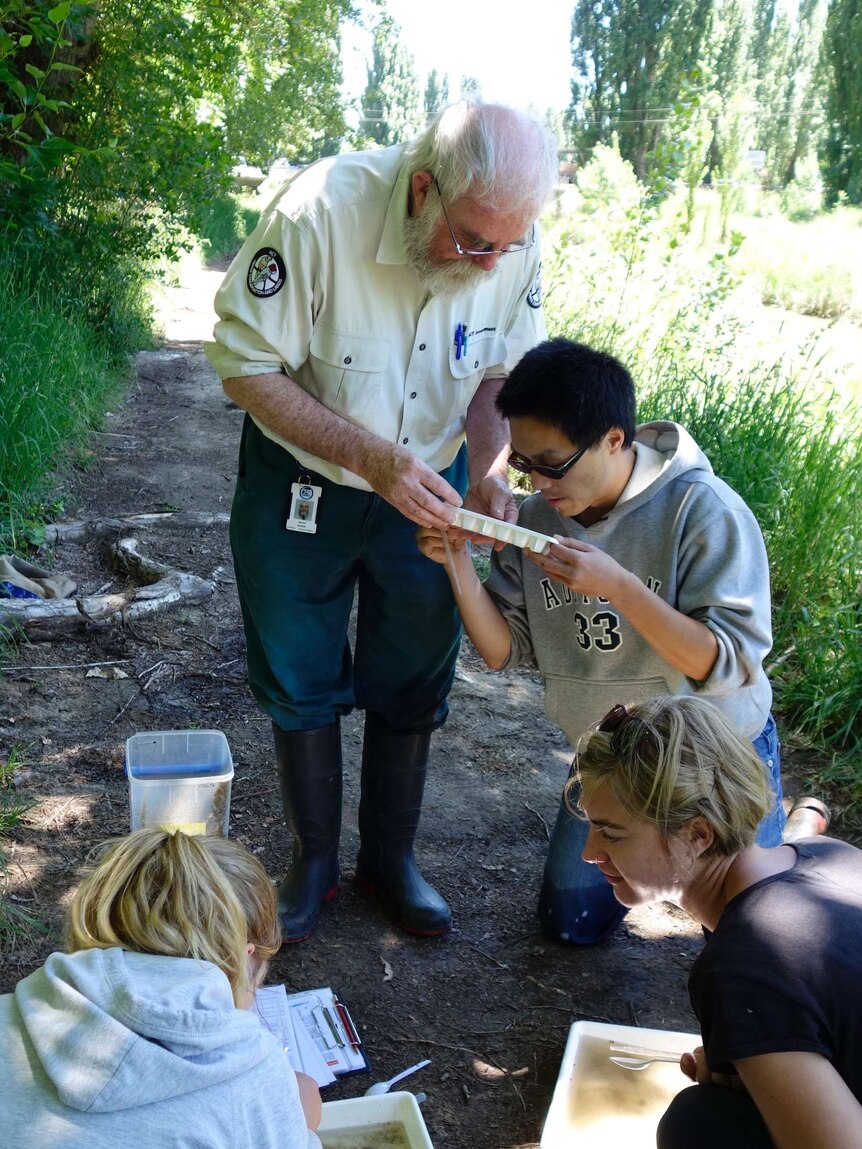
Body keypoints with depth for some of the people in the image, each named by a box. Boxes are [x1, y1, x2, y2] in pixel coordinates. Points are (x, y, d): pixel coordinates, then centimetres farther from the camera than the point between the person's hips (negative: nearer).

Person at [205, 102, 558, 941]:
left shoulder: (514, 241, -17)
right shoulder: (322, 213, -30)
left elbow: (500, 374, -2)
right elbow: (247, 365, -23)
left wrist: (489, 473, -20)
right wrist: (369, 456, -33)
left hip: (428, 483, 3)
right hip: (299, 481, -2)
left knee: (412, 684, 11)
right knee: (301, 681, 9)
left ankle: (389, 856, 34)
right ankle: (313, 860, 32)